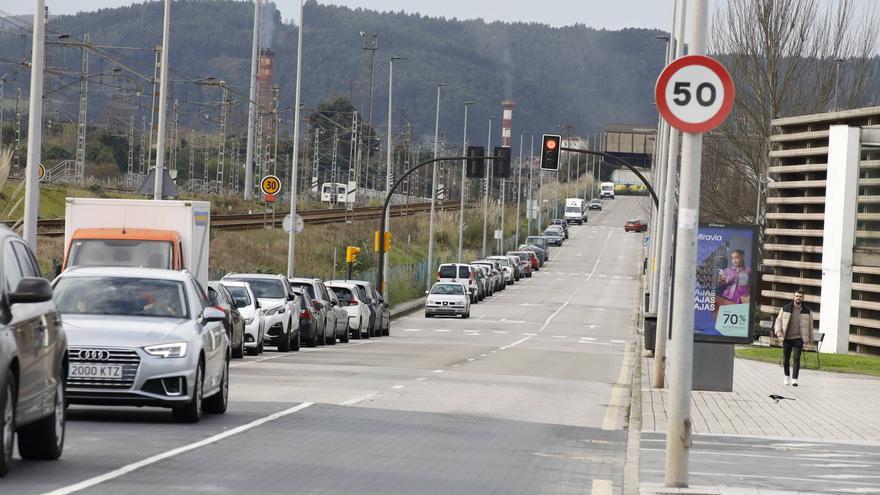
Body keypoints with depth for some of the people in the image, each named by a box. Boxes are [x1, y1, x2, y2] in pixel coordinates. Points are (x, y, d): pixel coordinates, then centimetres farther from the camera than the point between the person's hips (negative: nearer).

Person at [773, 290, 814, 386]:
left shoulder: (807, 311, 4)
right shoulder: (785, 308, 3)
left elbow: (810, 325, 11)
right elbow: (779, 320, 5)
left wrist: (810, 339, 14)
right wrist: (778, 332, -9)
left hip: (798, 338, -1)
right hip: (786, 338, 1)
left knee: (797, 358, -13)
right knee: (785, 359, 8)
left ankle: (794, 379, -15)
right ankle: (787, 377, 29)